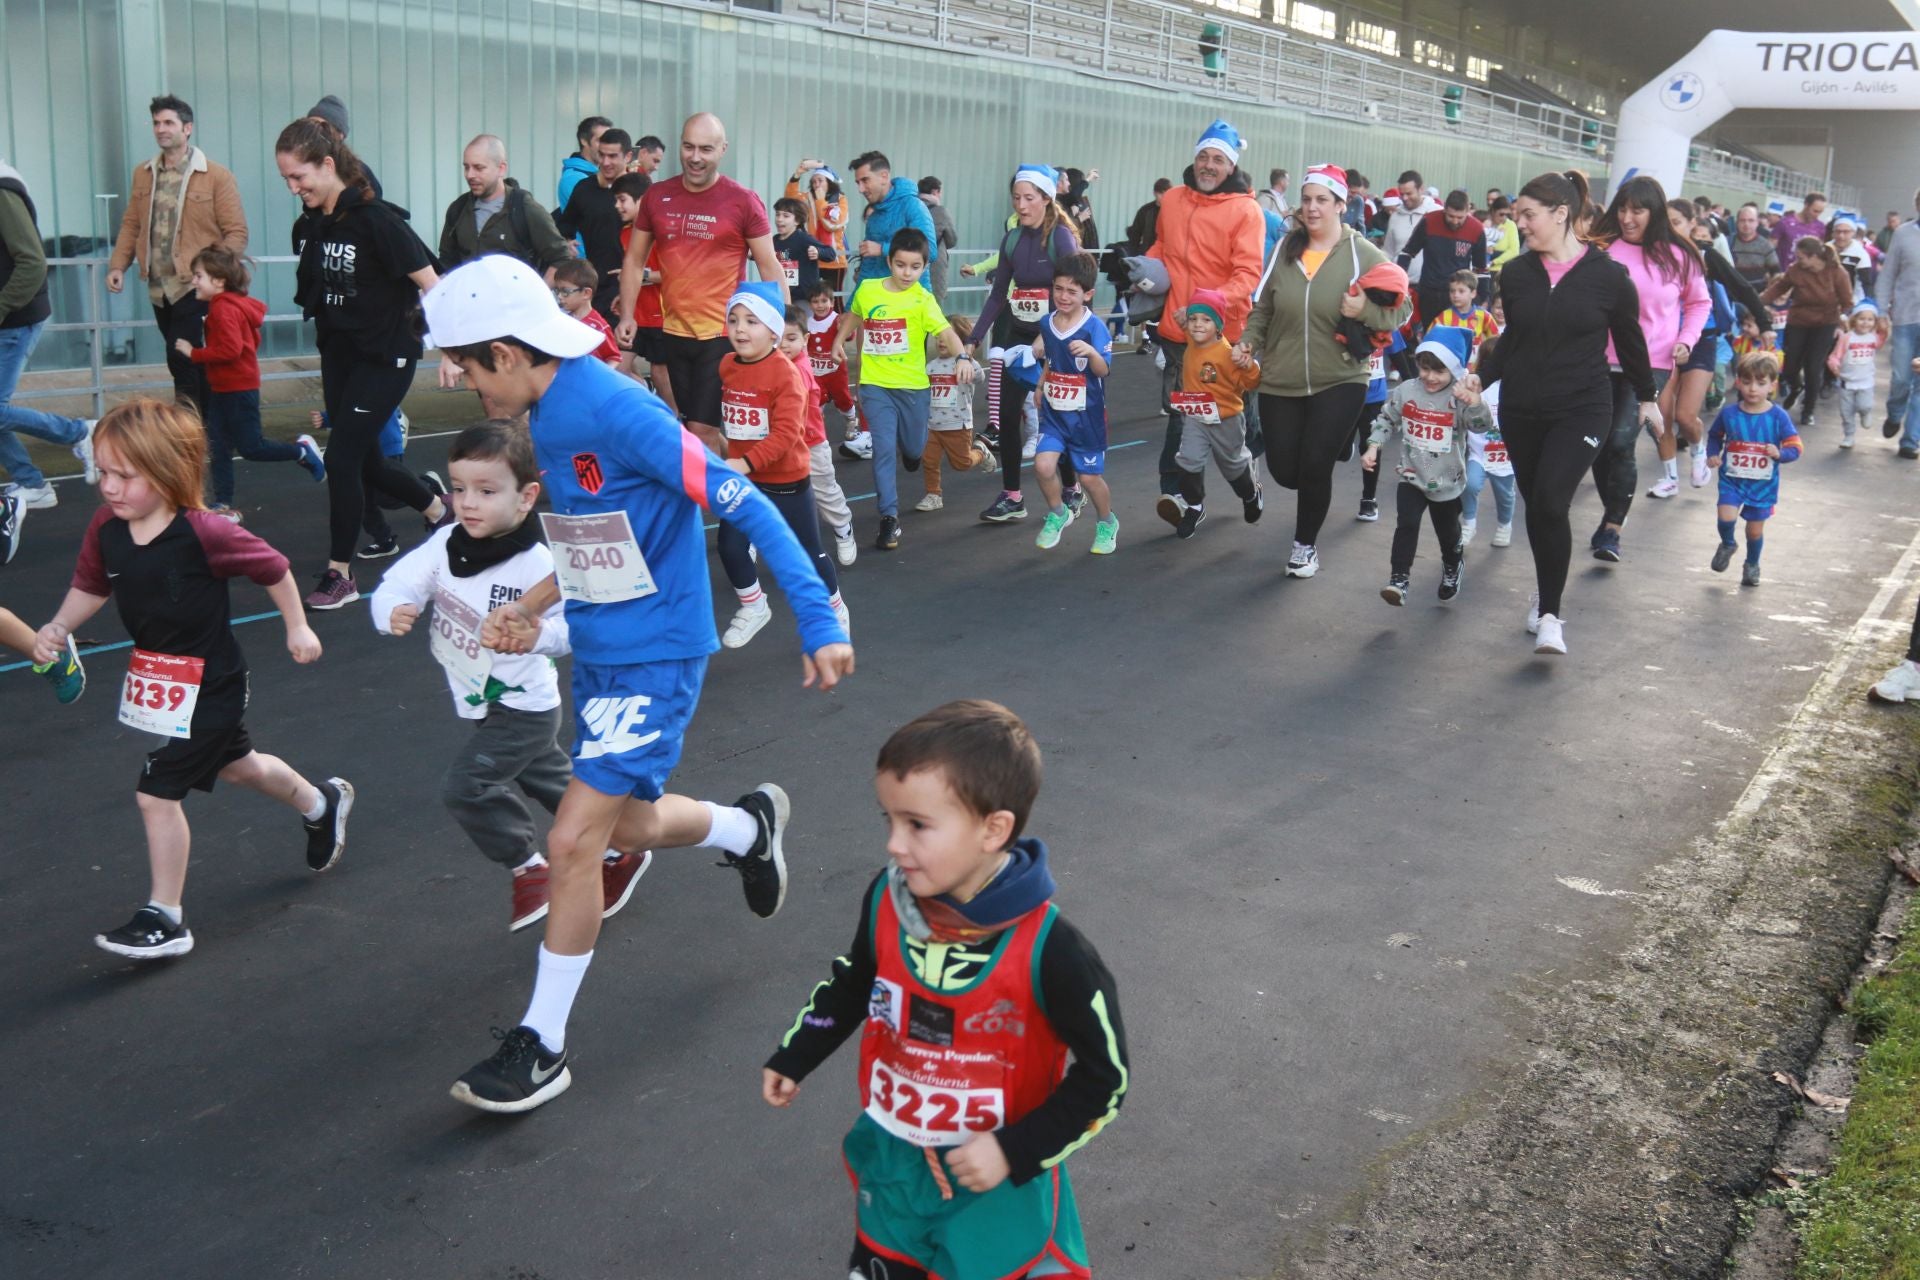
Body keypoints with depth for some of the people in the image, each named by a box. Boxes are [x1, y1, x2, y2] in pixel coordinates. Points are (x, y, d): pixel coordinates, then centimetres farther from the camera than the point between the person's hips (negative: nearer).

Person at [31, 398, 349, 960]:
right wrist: (59, 627, -10)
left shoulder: (205, 534, -26)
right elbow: (90, 587, 6)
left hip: (208, 684, -7)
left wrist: (297, 628, -3)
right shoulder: (105, 529, -10)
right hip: (153, 677, 7)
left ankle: (165, 919, 6)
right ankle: (321, 803, 54)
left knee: (157, 792, -8)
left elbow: (273, 567, -12)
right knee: (237, 766, 26)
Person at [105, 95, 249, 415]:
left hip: (196, 286, -5)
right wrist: (118, 265, 1)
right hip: (159, 287, 5)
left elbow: (236, 232, -7)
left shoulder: (217, 176, -6)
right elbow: (131, 225, 14)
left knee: (181, 358, -12)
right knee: (188, 361, 12)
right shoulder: (142, 174, 11)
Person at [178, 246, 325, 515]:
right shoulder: (235, 305, 11)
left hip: (238, 390, -10)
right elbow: (254, 339, 20)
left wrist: (194, 353, -21)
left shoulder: (223, 309, -20)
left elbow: (230, 349, -29)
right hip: (222, 389, 10)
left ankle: (302, 450, 17)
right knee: (218, 450, 8)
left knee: (251, 448, -1)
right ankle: (224, 505, 10)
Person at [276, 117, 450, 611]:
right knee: (365, 463, 14)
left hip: (385, 357, -7)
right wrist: (326, 361, 18)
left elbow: (429, 282, -16)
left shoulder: (375, 219, -18)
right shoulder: (307, 227, 2)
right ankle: (437, 509, 41)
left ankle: (340, 575, 5)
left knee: (341, 458, -8)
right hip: (338, 356, 7)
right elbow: (315, 297, 13)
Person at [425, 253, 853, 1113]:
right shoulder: (548, 416, 4)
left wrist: (818, 620, -25)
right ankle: (751, 827, 52)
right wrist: (532, 608, 12)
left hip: (656, 659, -9)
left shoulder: (616, 412, -23)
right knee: (629, 825, 21)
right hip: (598, 652, 9)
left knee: (573, 841, -10)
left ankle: (543, 1046, 6)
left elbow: (743, 505, -23)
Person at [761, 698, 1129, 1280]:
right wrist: (794, 1057, 12)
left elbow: (1104, 1078, -18)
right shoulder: (886, 901, -15)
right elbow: (854, 983, 9)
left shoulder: (1048, 949, -30)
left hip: (996, 1183, -5)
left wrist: (1015, 1152, -21)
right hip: (891, 1162, 5)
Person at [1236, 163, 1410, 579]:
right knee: (1284, 471, 4)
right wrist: (1248, 341, -5)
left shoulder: (1363, 254, -6)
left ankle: (1305, 544, 19)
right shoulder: (1285, 249, 3)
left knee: (1314, 468, -5)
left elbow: (1400, 310, -4)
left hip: (1339, 382, -3)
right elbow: (1262, 308, 11)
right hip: (1280, 382, 3)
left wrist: (1365, 311, -23)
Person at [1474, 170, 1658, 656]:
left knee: (1551, 502, -18)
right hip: (1520, 410, 4)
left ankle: (1549, 614, -8)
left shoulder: (1608, 276, -8)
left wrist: (1647, 397, 15)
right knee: (1535, 504, 12)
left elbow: (1629, 340, 5)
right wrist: (1482, 375, 0)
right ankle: (1546, 592, 33)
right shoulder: (1516, 274, 0)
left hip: (1582, 410, -4)